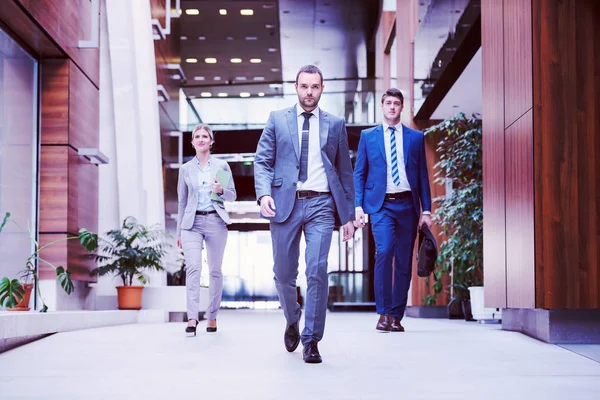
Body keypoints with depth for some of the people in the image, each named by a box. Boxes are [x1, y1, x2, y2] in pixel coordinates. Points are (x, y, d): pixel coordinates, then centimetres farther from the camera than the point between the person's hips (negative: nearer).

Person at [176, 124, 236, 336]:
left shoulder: (222, 166, 7)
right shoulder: (185, 169, 9)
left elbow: (232, 196, 10)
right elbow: (182, 201, 13)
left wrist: (221, 190, -13)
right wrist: (179, 231, 12)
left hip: (216, 221, 0)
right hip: (192, 222, 0)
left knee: (215, 270, 3)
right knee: (193, 267, -16)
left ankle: (212, 317, 14)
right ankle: (192, 318, -20)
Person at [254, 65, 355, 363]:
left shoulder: (335, 124, 12)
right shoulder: (277, 120, 11)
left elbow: (345, 171, 13)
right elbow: (262, 161, 6)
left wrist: (348, 215, 9)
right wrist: (264, 193, -13)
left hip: (321, 205, 0)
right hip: (285, 203, 1)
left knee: (317, 271, -11)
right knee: (283, 273, 6)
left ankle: (311, 341, -3)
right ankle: (292, 321, 34)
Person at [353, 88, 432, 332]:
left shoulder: (416, 137, 11)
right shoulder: (368, 136, 9)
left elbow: (422, 176, 10)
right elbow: (359, 174, 8)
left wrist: (426, 211, 4)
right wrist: (358, 206, -4)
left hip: (407, 205, 2)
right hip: (381, 205, -2)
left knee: (404, 262, 3)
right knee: (384, 251, -21)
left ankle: (396, 317, 11)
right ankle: (384, 313, -14)